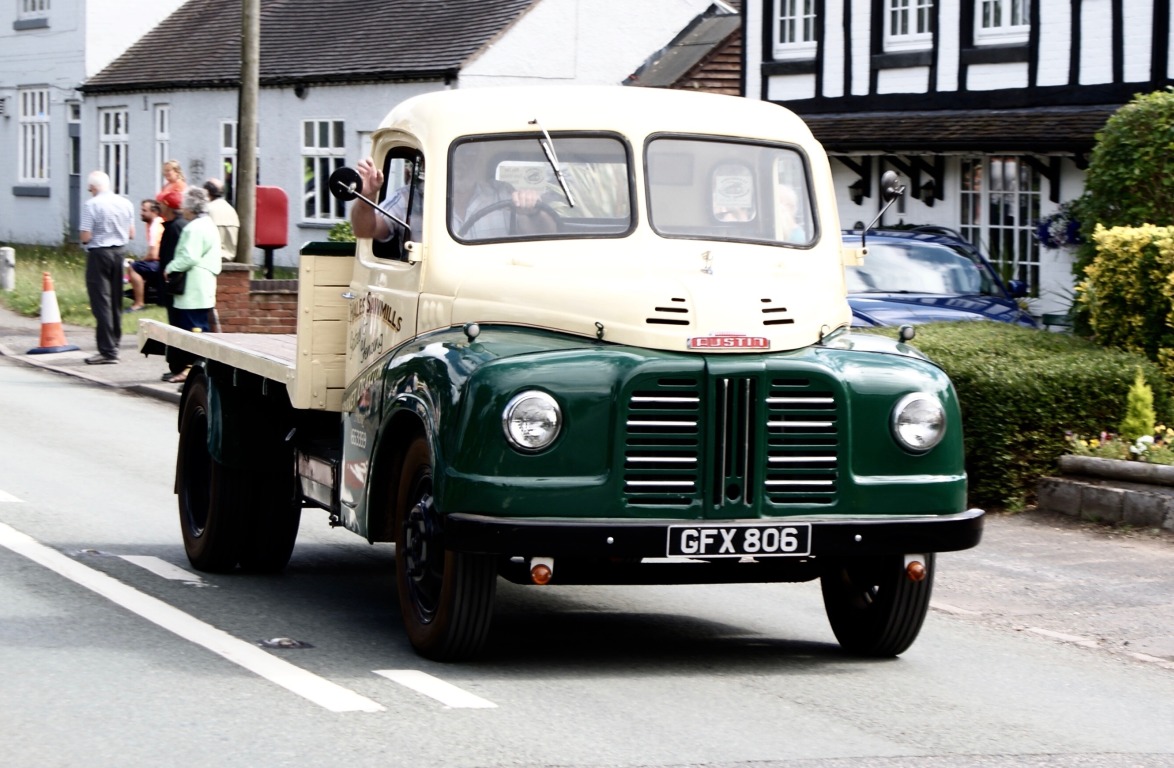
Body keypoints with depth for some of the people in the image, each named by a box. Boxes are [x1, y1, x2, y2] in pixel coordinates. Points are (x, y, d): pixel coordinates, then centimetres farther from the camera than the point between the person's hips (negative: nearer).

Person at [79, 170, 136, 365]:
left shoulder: (91, 204, -14)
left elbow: (86, 237, -16)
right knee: (116, 300, 17)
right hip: (120, 252, 6)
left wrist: (85, 239, 5)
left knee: (101, 301, -3)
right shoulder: (126, 203, 3)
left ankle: (108, 350, -6)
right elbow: (131, 234, 7)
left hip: (99, 253, -6)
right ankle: (115, 342, 27)